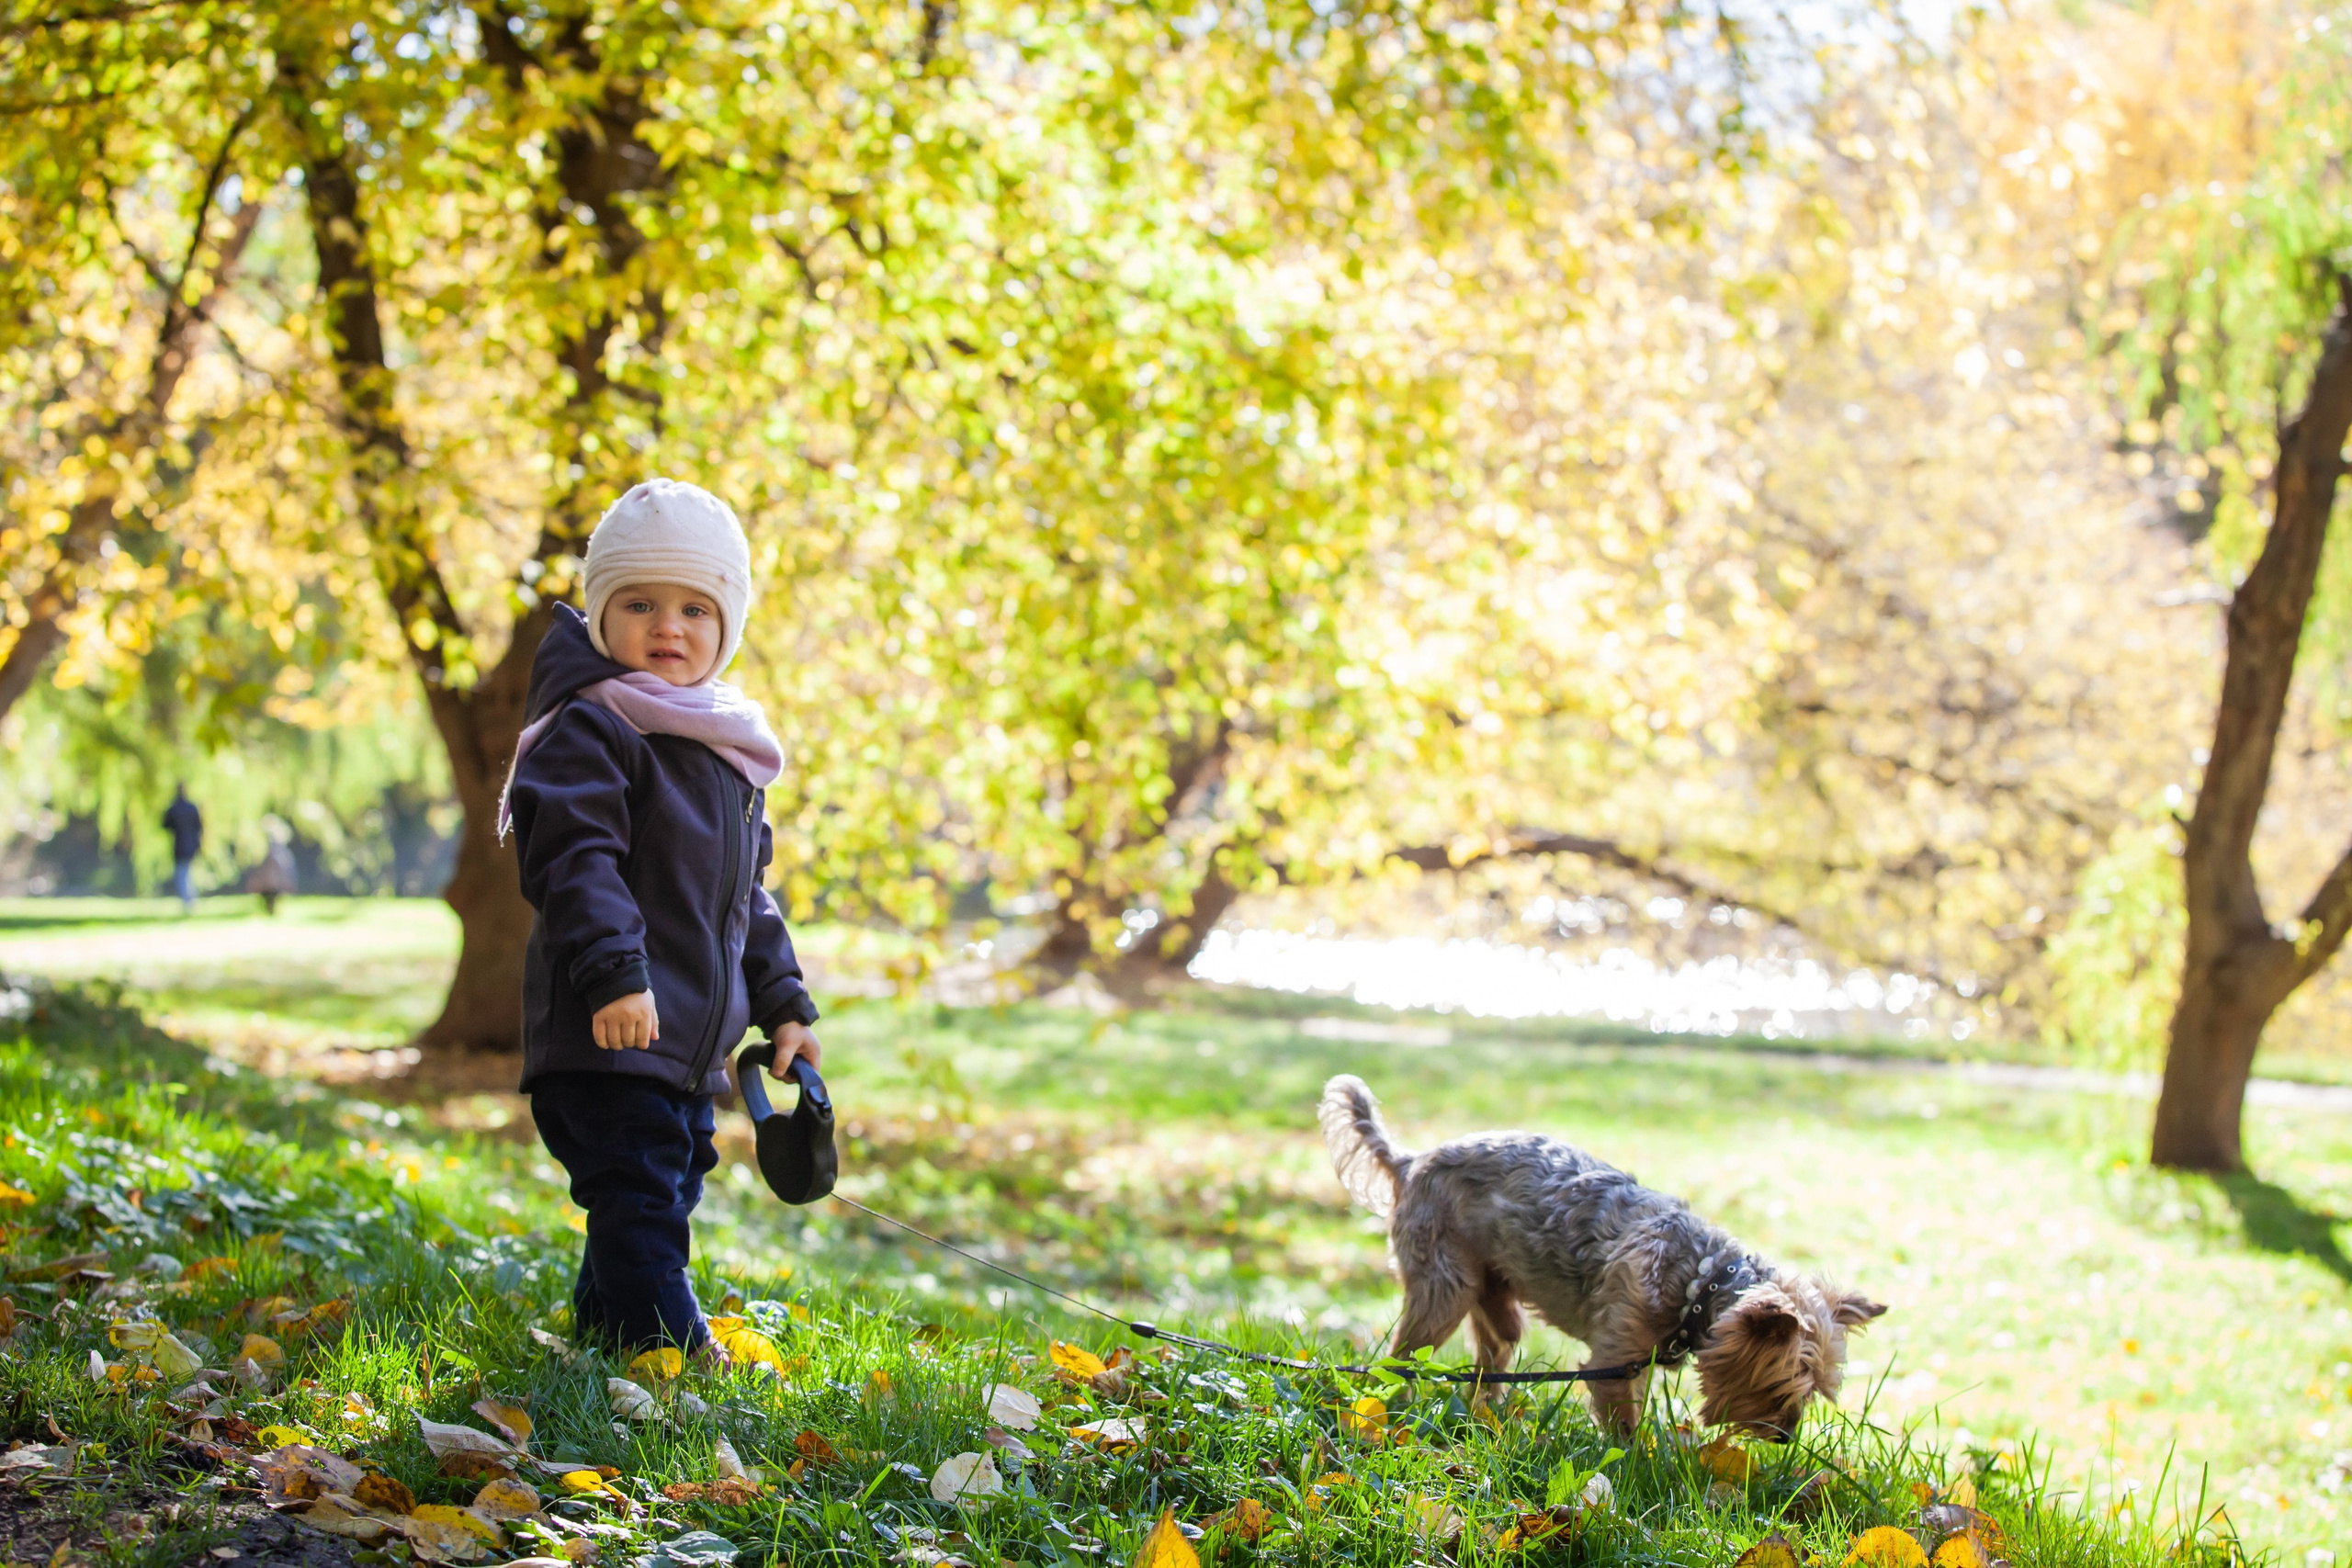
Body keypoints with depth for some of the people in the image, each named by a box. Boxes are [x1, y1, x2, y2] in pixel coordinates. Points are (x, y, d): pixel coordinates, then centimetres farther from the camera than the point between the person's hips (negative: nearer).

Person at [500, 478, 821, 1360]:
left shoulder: (730, 756, 19)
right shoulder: (590, 730, -9)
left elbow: (747, 897, 27)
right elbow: (573, 858, -20)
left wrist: (783, 1003, 24)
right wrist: (614, 970, -30)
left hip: (692, 1042, 9)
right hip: (611, 1030, -9)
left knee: (672, 1186, 16)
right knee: (639, 1195, -12)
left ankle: (601, 1331, 28)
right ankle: (668, 1347, -13)